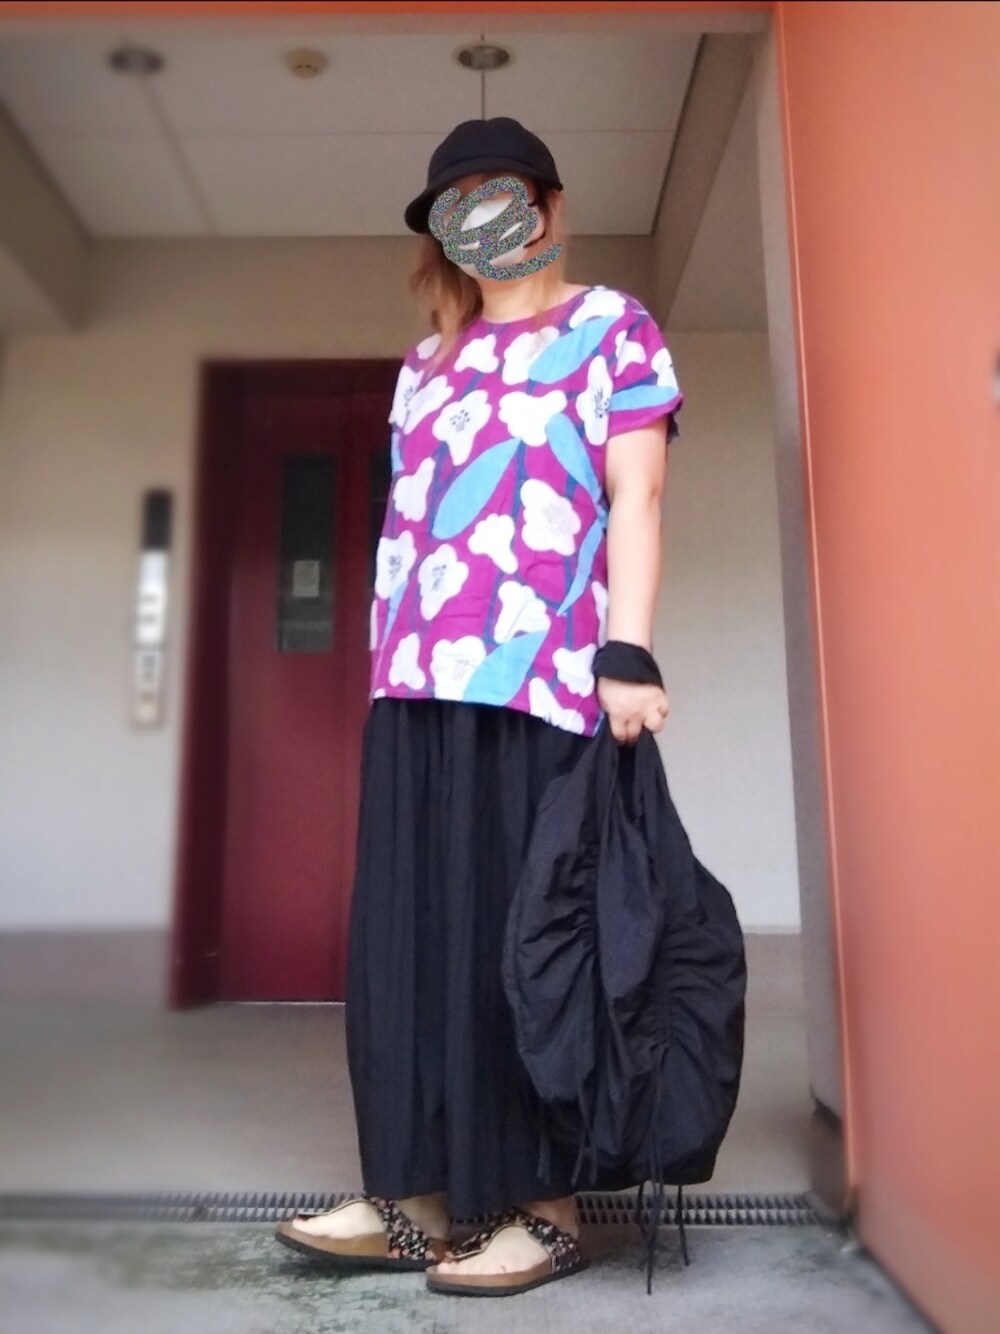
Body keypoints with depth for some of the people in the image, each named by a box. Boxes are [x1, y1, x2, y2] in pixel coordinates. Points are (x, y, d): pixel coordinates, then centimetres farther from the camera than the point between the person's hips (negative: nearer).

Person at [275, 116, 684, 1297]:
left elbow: (632, 496, -3)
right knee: (408, 933, 3)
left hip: (540, 677, -6)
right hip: (417, 681, 6)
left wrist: (626, 655, -14)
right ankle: (415, 1198, 12)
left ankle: (544, 1210, 8)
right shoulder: (426, 364, 24)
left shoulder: (610, 328, 9)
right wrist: (390, 664, 16)